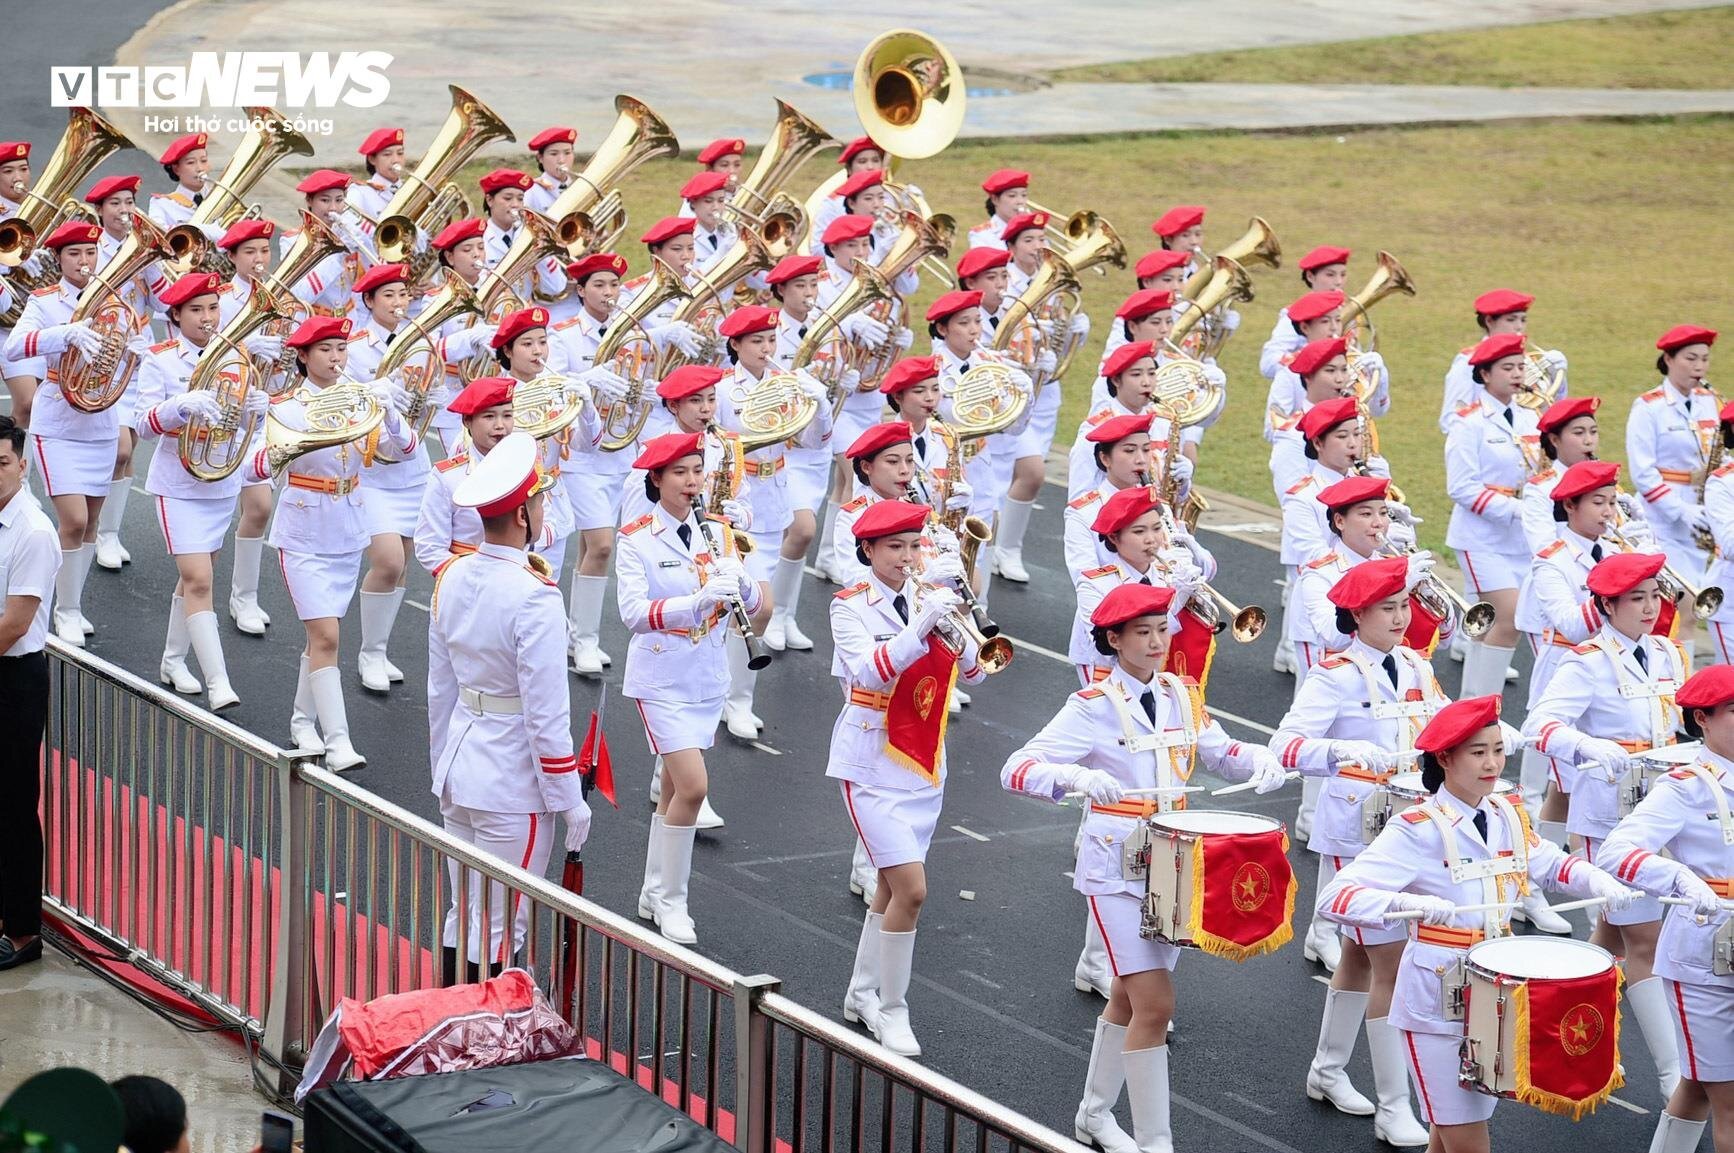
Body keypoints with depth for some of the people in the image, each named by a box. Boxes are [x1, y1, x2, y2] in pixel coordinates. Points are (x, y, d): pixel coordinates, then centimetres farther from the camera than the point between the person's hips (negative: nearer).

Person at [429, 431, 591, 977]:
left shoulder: (452, 577, 1)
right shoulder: (533, 597, -22)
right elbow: (546, 714, -20)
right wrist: (570, 800, -11)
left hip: (459, 768, 8)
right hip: (513, 785, -8)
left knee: (462, 917, 19)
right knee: (498, 933, 3)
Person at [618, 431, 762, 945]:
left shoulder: (716, 534, 5)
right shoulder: (636, 539, -10)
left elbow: (755, 609, 1)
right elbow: (633, 612, -23)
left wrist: (741, 583, -22)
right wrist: (699, 600, -36)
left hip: (707, 677, 5)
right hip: (662, 678, -5)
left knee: (675, 787, 14)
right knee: (693, 786, -14)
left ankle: (654, 894, 27)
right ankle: (670, 899, 1)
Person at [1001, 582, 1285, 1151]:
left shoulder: (1183, 695, 5)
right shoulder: (1094, 708, -12)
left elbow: (1222, 752, 13)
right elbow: (1016, 770, -20)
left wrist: (1260, 761, -10)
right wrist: (1078, 776, -39)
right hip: (1118, 869, -6)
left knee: (1129, 997, 18)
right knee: (1155, 1003, -13)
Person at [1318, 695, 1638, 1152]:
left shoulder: (1509, 818, 3)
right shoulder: (1418, 830, -17)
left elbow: (1551, 864, 22)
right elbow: (1335, 898, -26)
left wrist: (1596, 880, 0)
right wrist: (1408, 903, -43)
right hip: (1436, 1006, -6)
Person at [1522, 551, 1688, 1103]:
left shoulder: (1670, 655, 8)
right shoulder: (1589, 663, -13)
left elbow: (1688, 721, 19)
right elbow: (1540, 724, -23)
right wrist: (1591, 746, -40)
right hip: (1614, 812, -7)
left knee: (1615, 928, 17)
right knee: (1644, 938, -5)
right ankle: (1672, 1074, -2)